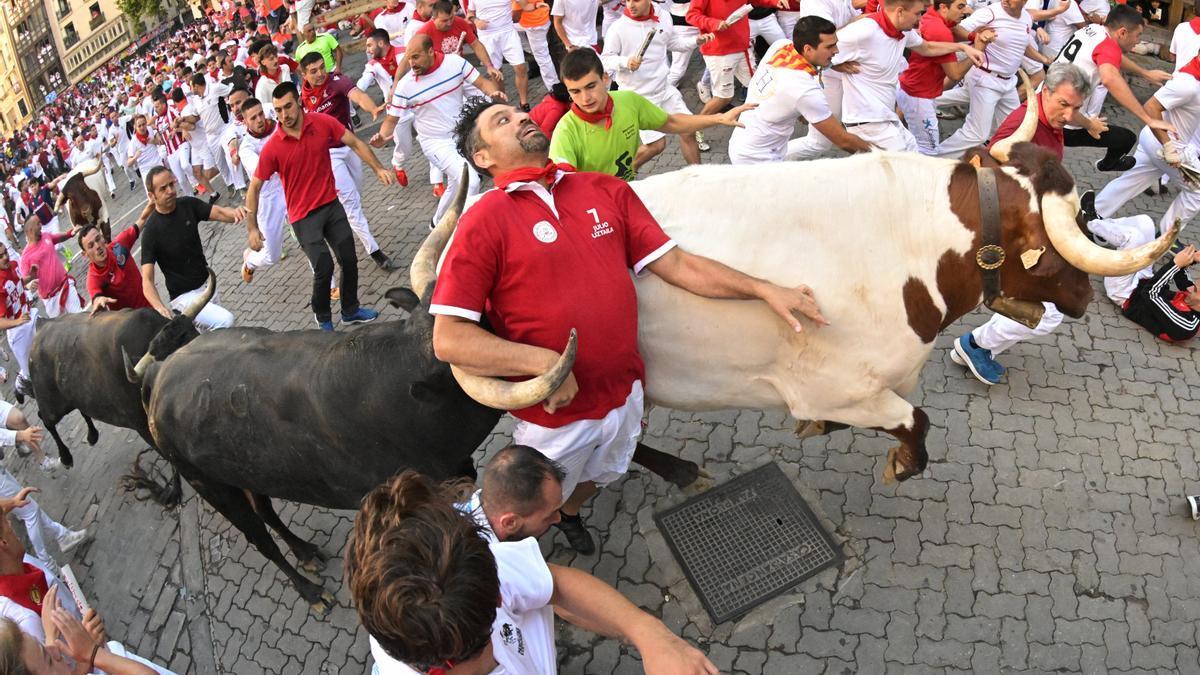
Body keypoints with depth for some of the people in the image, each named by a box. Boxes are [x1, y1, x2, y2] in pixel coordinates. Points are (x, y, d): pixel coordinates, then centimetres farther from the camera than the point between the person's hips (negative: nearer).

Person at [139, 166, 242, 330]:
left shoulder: (188, 204, -4)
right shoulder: (151, 231, -20)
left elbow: (219, 213, -16)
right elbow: (147, 280, -23)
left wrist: (235, 212, -41)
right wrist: (159, 307, -43)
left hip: (208, 284, 6)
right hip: (185, 296, -6)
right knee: (225, 321, -24)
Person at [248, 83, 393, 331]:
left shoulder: (323, 122, -9)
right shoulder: (271, 148, -15)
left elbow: (355, 143, 3)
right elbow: (254, 187, -7)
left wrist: (378, 168, -7)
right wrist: (252, 228, -9)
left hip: (331, 205, 4)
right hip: (304, 215, -4)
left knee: (349, 260, 8)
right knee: (324, 268, -11)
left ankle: (350, 311, 32)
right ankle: (323, 318, 16)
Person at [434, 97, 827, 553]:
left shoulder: (607, 191, 1)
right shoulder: (485, 222, -15)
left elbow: (675, 264, 1)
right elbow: (448, 340, -20)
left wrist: (765, 290, -5)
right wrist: (544, 362, -27)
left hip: (624, 393, 4)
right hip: (554, 411, -4)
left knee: (596, 478, 29)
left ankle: (570, 513, 63)